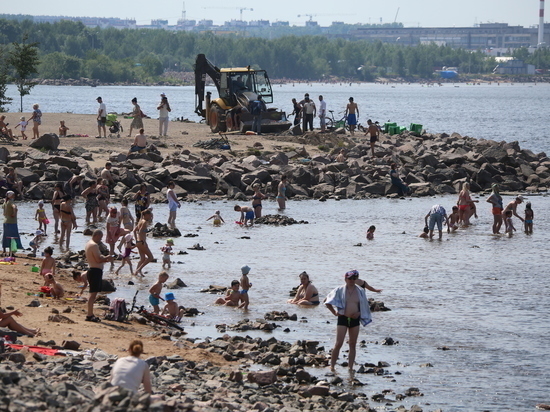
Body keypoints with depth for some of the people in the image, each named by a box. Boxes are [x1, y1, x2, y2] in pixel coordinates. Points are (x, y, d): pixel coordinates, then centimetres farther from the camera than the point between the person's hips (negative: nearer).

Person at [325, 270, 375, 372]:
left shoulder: (360, 291, 5)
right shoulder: (340, 290, -2)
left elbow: (365, 305, 15)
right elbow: (327, 302, 5)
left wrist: (359, 313, -1)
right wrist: (334, 312, -2)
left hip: (355, 320, 3)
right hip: (343, 319, -3)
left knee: (352, 345, 6)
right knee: (338, 344, -9)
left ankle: (350, 368, 11)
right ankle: (332, 367, -3)